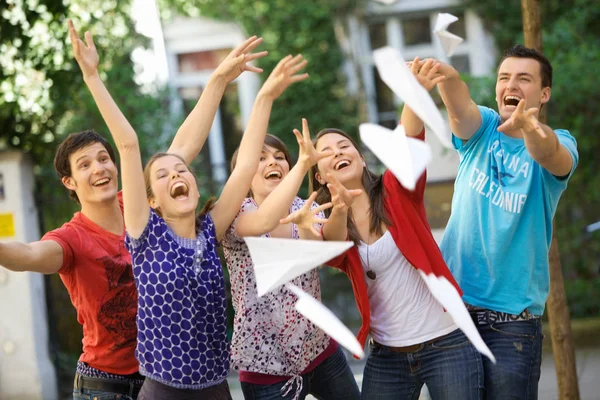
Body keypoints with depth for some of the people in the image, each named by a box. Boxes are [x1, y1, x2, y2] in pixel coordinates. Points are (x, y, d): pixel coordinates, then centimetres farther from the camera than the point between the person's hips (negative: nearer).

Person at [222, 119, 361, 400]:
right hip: (266, 365, -4)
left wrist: (303, 224, -43)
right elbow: (264, 222, -34)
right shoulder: (234, 214, -10)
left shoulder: (307, 209, 2)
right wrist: (304, 163, -45)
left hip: (321, 351, 4)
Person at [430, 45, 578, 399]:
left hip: (513, 316, -2)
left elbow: (550, 154, -26)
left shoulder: (560, 143, -1)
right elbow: (460, 103, -18)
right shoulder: (481, 129, 5)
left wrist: (529, 126, -50)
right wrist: (442, 74, -42)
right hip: (450, 304, 2)